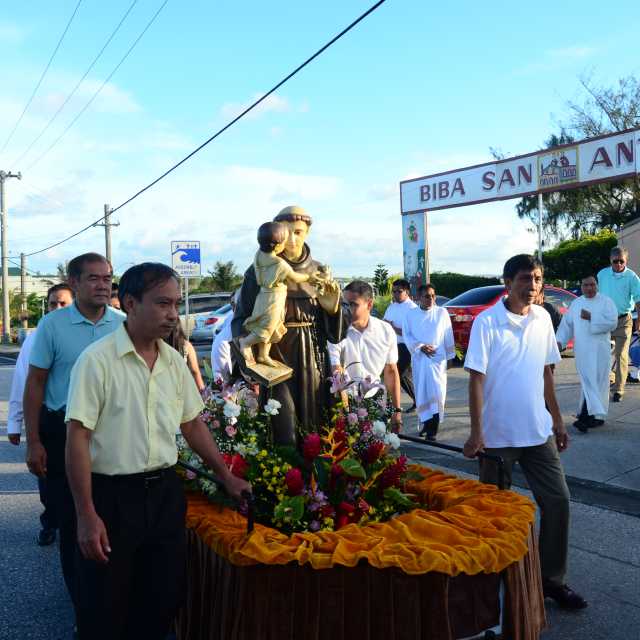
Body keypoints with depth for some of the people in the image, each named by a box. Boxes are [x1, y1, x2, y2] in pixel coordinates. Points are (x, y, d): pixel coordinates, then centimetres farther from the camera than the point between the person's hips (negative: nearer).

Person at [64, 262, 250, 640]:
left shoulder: (175, 361, 3)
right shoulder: (98, 360, -14)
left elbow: (192, 424, 12)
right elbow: (78, 438, -14)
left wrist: (228, 478, 12)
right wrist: (87, 516, -15)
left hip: (165, 492, 5)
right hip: (112, 496, -5)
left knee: (165, 598, 16)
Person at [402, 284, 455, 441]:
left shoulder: (442, 313, 1)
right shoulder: (411, 314, 4)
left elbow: (448, 337, 5)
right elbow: (407, 335, 1)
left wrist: (449, 356, 6)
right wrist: (420, 347, -12)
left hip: (437, 358, -2)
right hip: (419, 358, 2)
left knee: (436, 392, -10)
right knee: (422, 392, 6)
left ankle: (433, 429, -9)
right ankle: (426, 423, 20)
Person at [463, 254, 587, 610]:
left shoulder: (543, 318, 4)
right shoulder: (487, 322, -13)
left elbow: (546, 373, 11)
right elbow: (476, 379, -14)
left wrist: (558, 419, 12)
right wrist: (476, 432, -19)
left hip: (539, 432, 5)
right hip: (499, 434, -5)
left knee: (558, 501, 8)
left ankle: (552, 579, 26)